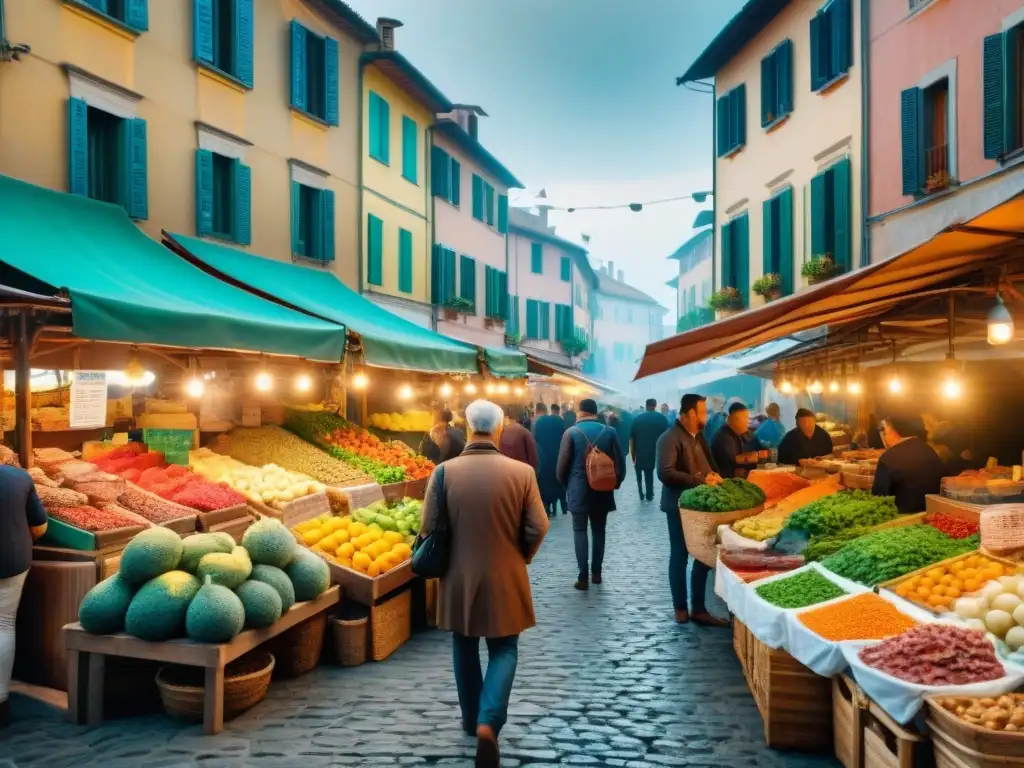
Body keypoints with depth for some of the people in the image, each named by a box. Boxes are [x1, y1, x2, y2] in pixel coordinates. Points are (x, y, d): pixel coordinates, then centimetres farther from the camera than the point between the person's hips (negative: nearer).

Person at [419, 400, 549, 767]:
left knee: (465, 649, 20)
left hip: (458, 578, 1)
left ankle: (472, 719, 33)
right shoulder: (522, 472, -11)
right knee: (503, 651, 11)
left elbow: (428, 530, -7)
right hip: (505, 579, -1)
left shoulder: (444, 472, -11)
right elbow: (537, 529, -8)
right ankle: (488, 723, -6)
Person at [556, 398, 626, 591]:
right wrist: (614, 483, 15)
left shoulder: (571, 432, -9)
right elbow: (620, 462, -1)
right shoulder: (609, 432, -3)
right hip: (602, 490, 3)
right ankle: (596, 572, 18)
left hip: (578, 490, -2)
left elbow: (562, 463, -6)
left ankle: (583, 577, -2)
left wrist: (565, 484, 12)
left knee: (580, 531, 3)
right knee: (599, 531, 14)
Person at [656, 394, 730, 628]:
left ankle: (699, 609, 18)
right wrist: (700, 480, -27)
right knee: (680, 556, 5)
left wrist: (714, 475, 0)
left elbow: (709, 463, 24)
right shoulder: (670, 438, -17)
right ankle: (680, 608, 18)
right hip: (680, 506, -8)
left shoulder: (699, 436, 11)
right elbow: (665, 473, -28)